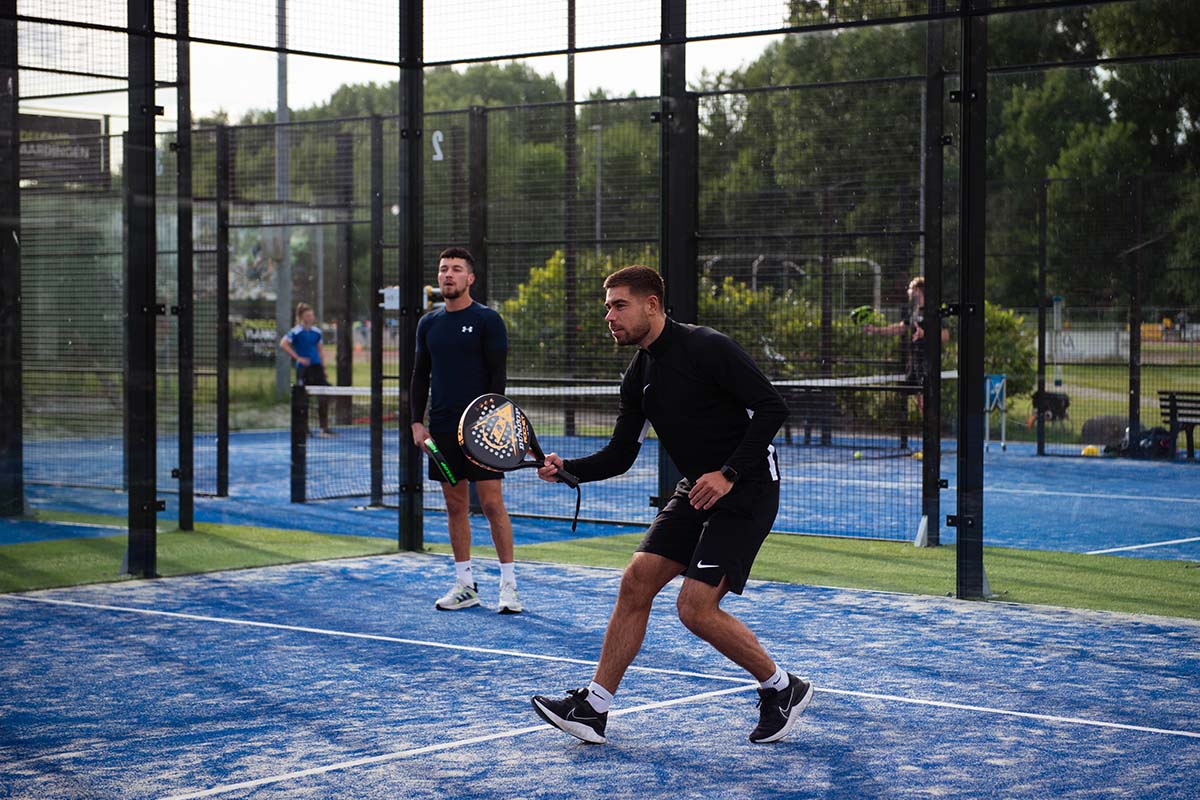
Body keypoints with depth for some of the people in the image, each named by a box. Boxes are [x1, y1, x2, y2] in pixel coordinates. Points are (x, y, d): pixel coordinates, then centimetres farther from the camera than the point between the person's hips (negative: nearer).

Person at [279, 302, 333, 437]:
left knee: (324, 396, -2)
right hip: (303, 369, -5)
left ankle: (324, 428, 5)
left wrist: (323, 367, 12)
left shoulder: (316, 331, 10)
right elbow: (283, 344, -16)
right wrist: (298, 358, -17)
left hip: (316, 367, 5)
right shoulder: (296, 332, -8)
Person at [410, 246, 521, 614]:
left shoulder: (487, 320, -2)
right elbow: (420, 376, 15)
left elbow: (498, 374, -6)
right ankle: (465, 585, 14)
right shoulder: (428, 323, 12)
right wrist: (417, 422, 6)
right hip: (442, 431, 5)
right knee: (456, 506, 8)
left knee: (492, 503, -7)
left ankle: (509, 585, -2)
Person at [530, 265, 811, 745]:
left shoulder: (706, 347, -17)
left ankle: (782, 689, 7)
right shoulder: (638, 376, 8)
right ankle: (594, 707, 4)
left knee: (696, 608, -14)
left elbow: (771, 407, -19)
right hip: (696, 490, 8)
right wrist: (567, 468, -7)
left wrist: (728, 474, -24)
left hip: (746, 490, -8)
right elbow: (620, 456, 11)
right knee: (637, 580, -2)